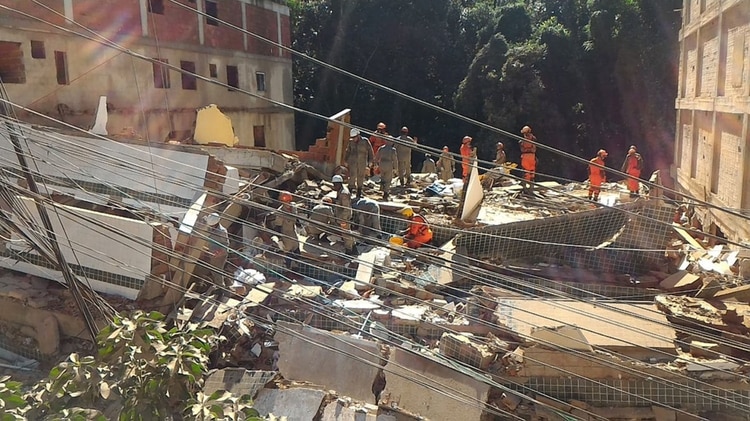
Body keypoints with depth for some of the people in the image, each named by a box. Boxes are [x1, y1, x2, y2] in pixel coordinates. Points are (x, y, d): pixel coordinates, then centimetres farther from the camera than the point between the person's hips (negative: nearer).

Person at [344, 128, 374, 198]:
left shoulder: (365, 141, -5)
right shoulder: (351, 142, 2)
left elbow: (370, 151, 2)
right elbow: (347, 151, 14)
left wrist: (370, 161, 2)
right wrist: (345, 161, 15)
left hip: (362, 162, 0)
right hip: (352, 161, 0)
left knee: (361, 177, 7)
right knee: (352, 176, -10)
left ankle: (359, 192, 17)